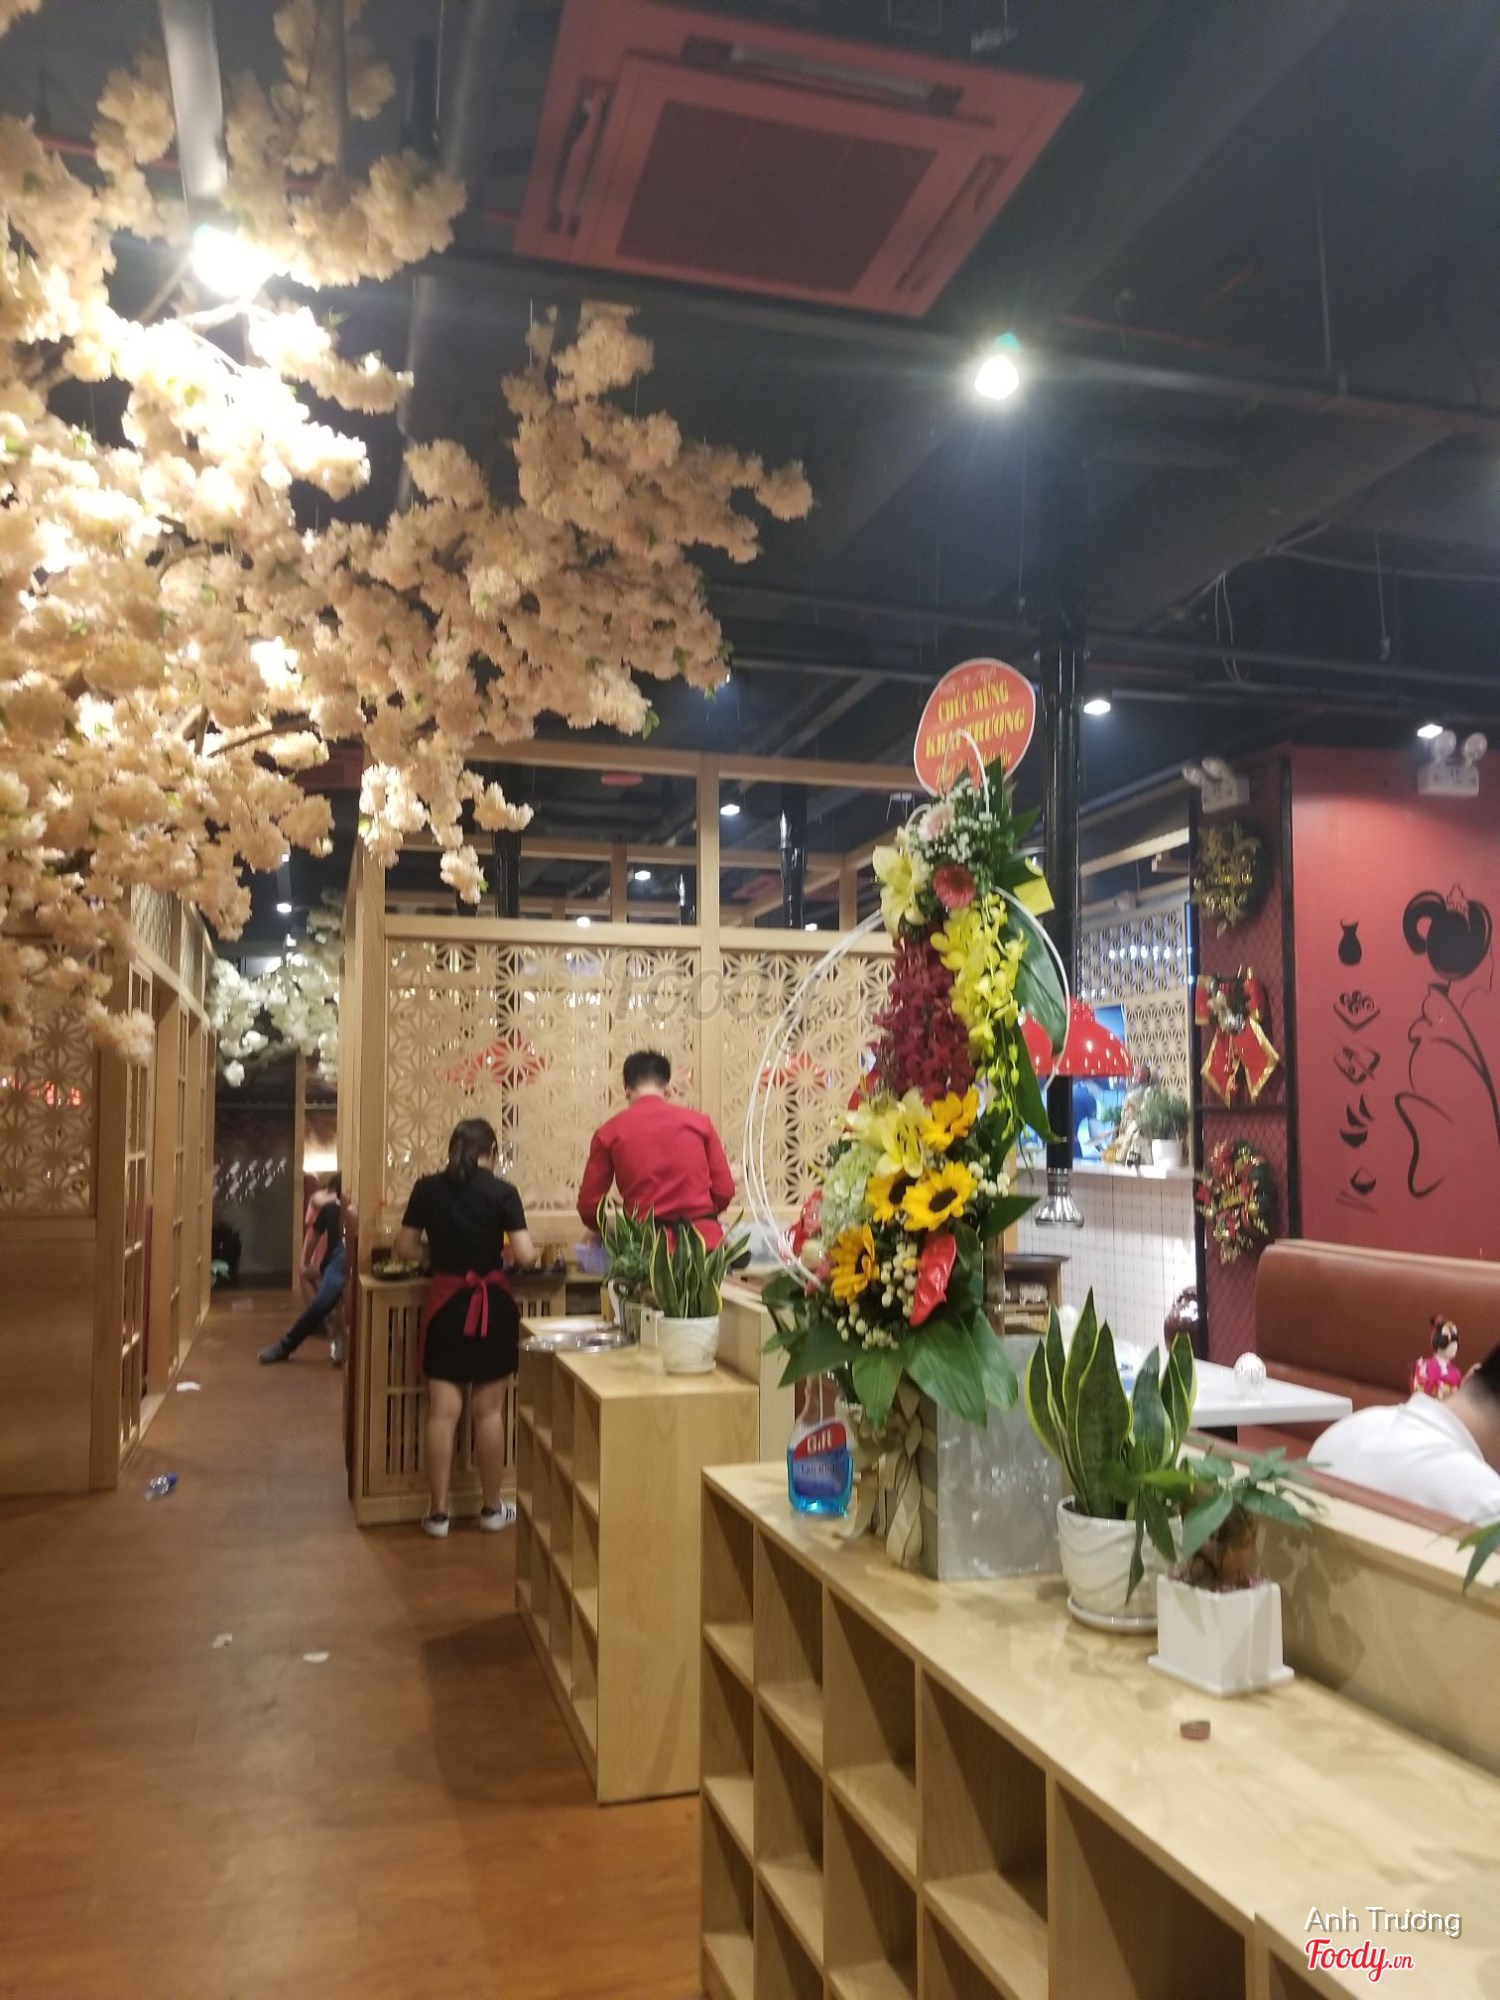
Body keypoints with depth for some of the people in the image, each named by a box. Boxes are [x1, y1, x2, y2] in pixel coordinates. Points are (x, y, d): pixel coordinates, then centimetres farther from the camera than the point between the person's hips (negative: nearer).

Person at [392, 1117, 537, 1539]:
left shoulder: (427, 1188, 0)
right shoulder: (501, 1191, -9)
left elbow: (404, 1247, 5)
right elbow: (525, 1257, -13)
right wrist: (523, 1251, 9)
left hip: (444, 1302, 2)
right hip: (490, 1303, -2)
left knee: (443, 1410, 6)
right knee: (489, 1410, 8)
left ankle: (438, 1512, 11)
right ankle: (492, 1508, 18)